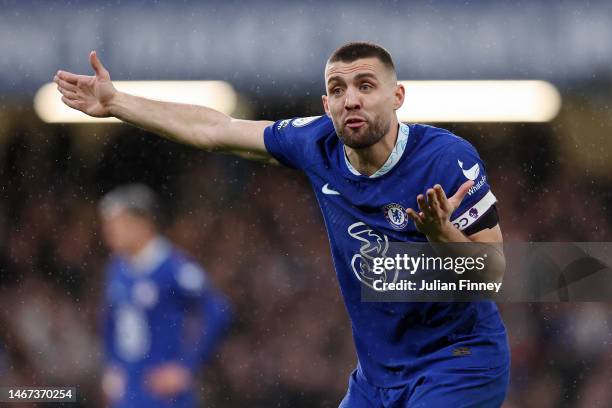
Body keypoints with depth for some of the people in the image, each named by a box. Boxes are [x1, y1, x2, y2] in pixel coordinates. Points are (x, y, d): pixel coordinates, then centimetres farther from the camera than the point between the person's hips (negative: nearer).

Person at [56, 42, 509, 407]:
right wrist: (115, 102, 15)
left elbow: (493, 272, -18)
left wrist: (442, 234, -38)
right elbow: (216, 130, 9)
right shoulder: (321, 143, -4)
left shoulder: (449, 158, -20)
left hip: (458, 366, -6)